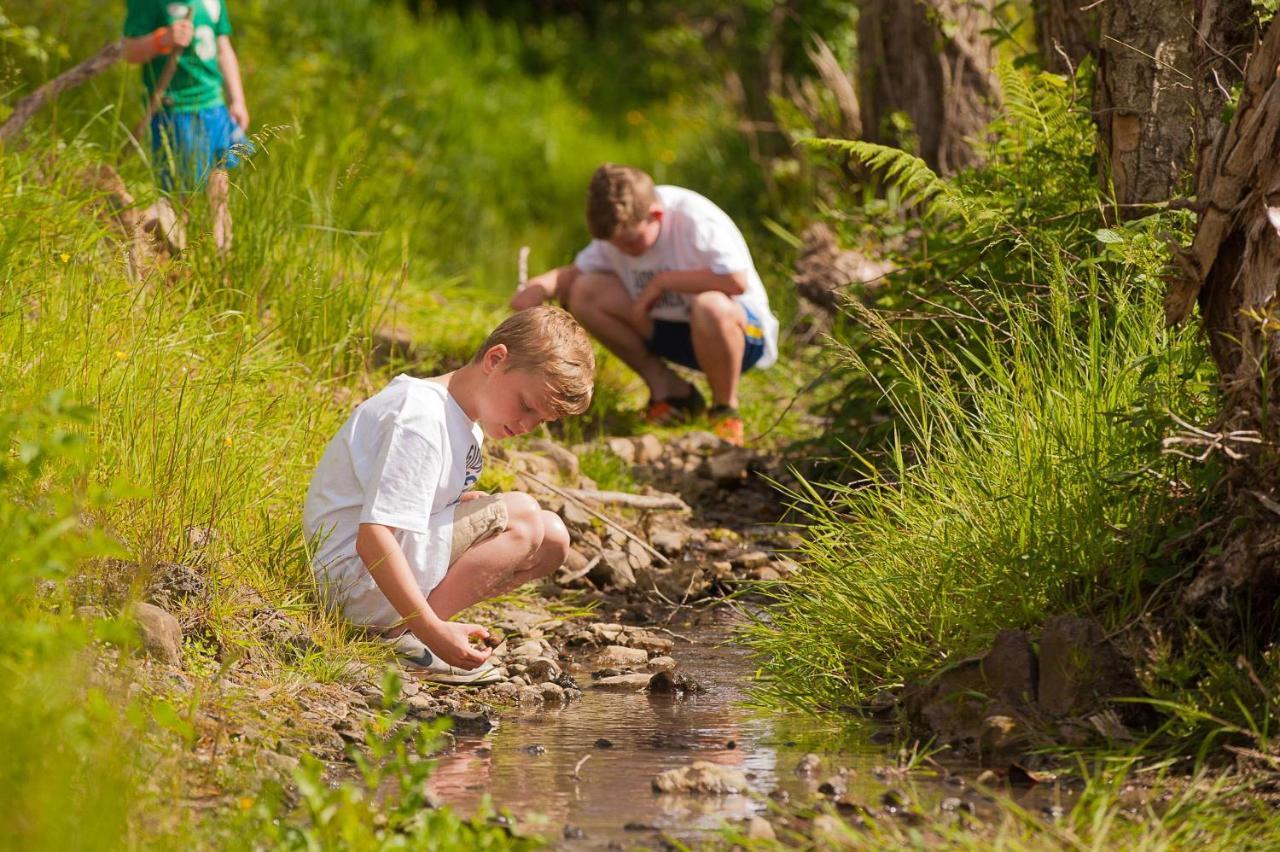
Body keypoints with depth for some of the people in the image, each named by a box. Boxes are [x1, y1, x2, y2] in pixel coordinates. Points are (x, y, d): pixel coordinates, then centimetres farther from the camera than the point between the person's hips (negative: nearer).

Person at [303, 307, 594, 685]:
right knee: (522, 517, -19)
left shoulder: (464, 415, 12)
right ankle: (402, 635, -20)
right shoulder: (420, 419, -22)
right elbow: (371, 538, -28)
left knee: (551, 538, 5)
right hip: (355, 579, -10)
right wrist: (432, 630, -33)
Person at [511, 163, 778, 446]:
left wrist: (663, 281, -26)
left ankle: (726, 409, -14)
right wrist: (540, 287, -19)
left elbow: (737, 281, -34)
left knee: (711, 307, -44)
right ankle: (668, 389, 0)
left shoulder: (695, 220, -25)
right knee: (584, 293, -12)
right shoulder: (619, 228, -5)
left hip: (743, 330, -7)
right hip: (669, 327, 7)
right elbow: (577, 271, 5)